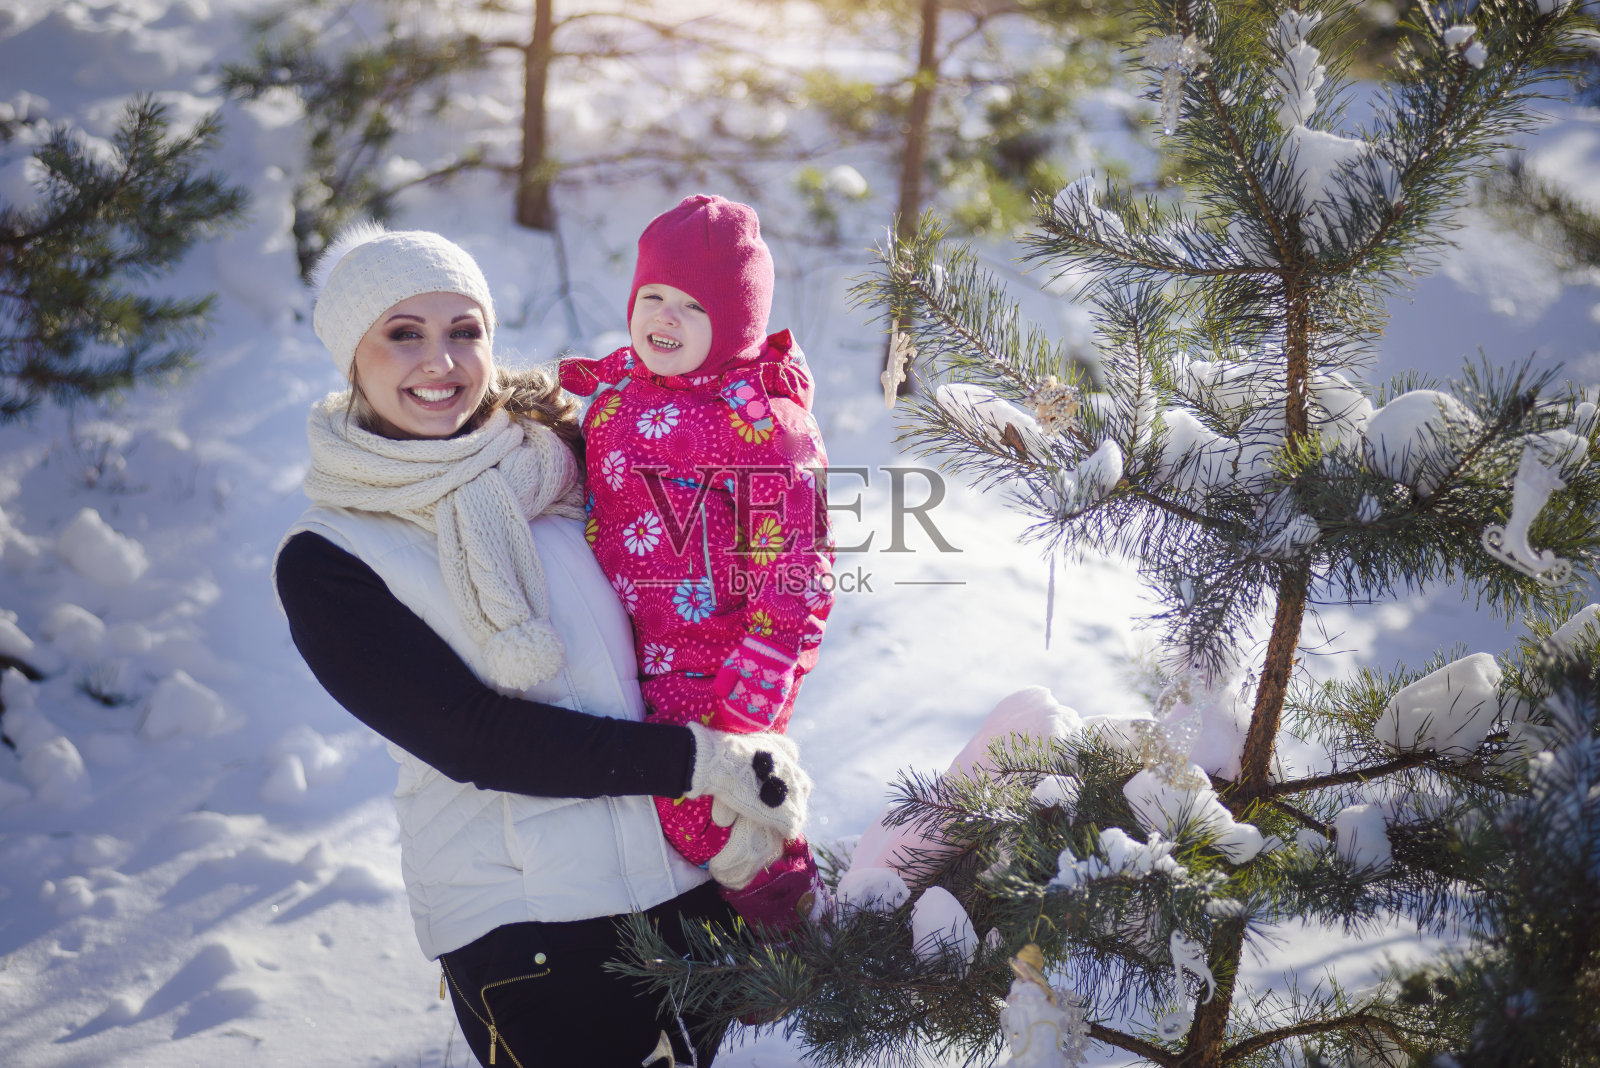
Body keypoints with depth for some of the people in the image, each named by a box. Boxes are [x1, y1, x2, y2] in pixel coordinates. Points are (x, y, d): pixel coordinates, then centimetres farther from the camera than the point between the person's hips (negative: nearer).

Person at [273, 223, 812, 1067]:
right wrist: (698, 758, -17)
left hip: (691, 875, 4)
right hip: (515, 925, -4)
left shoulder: (557, 454, 4)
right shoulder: (324, 562, -6)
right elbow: (474, 739, -13)